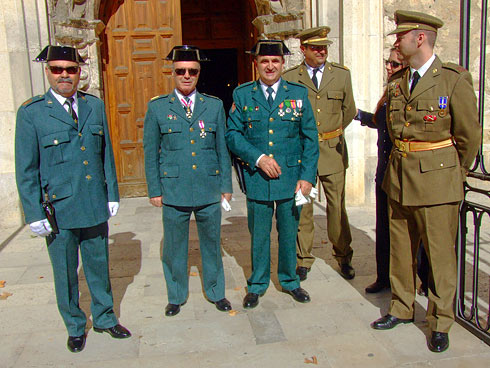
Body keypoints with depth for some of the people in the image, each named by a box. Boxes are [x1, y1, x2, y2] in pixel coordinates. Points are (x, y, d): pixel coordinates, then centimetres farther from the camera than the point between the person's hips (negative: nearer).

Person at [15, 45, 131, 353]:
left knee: (99, 267, 16)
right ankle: (75, 327, 32)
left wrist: (113, 194, 9)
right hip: (59, 210, -3)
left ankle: (105, 318, 36)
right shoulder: (31, 112, -6)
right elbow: (26, 169, -5)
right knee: (66, 274, 12)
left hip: (95, 207, 3)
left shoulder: (96, 106, 6)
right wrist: (34, 213, -7)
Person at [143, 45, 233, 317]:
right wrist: (154, 190, 0)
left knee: (211, 244, 14)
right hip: (174, 191, -1)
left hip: (209, 190, 1)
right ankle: (176, 297, 31)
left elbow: (222, 148, 8)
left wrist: (226, 185, 6)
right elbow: (150, 152, 3)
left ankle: (215, 292, 33)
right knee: (174, 247, 11)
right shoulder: (157, 107, 1)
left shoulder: (214, 105, 5)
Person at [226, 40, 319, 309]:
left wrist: (307, 176, -5)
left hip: (291, 176, 1)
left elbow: (310, 138, 3)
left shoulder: (299, 94, 4)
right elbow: (232, 134, -1)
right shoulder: (242, 94, 2)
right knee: (258, 234, 11)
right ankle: (257, 285, 29)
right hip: (256, 177, 0)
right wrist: (258, 158, -14)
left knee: (289, 232, 13)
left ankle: (289, 281, 33)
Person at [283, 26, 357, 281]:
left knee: (337, 207, 5)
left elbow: (349, 112, 17)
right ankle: (304, 260, 19)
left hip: (333, 150, 1)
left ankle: (343, 257, 22)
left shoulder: (342, 75, 8)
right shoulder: (289, 78, 2)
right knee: (301, 208, 5)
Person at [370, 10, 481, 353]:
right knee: (400, 248, 13)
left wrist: (453, 175, 6)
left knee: (440, 253, 3)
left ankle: (440, 323, 19)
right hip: (399, 178, 5)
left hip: (437, 180, -5)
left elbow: (469, 136, -3)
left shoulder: (455, 79, -8)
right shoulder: (396, 82, 8)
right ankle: (402, 309, 31)